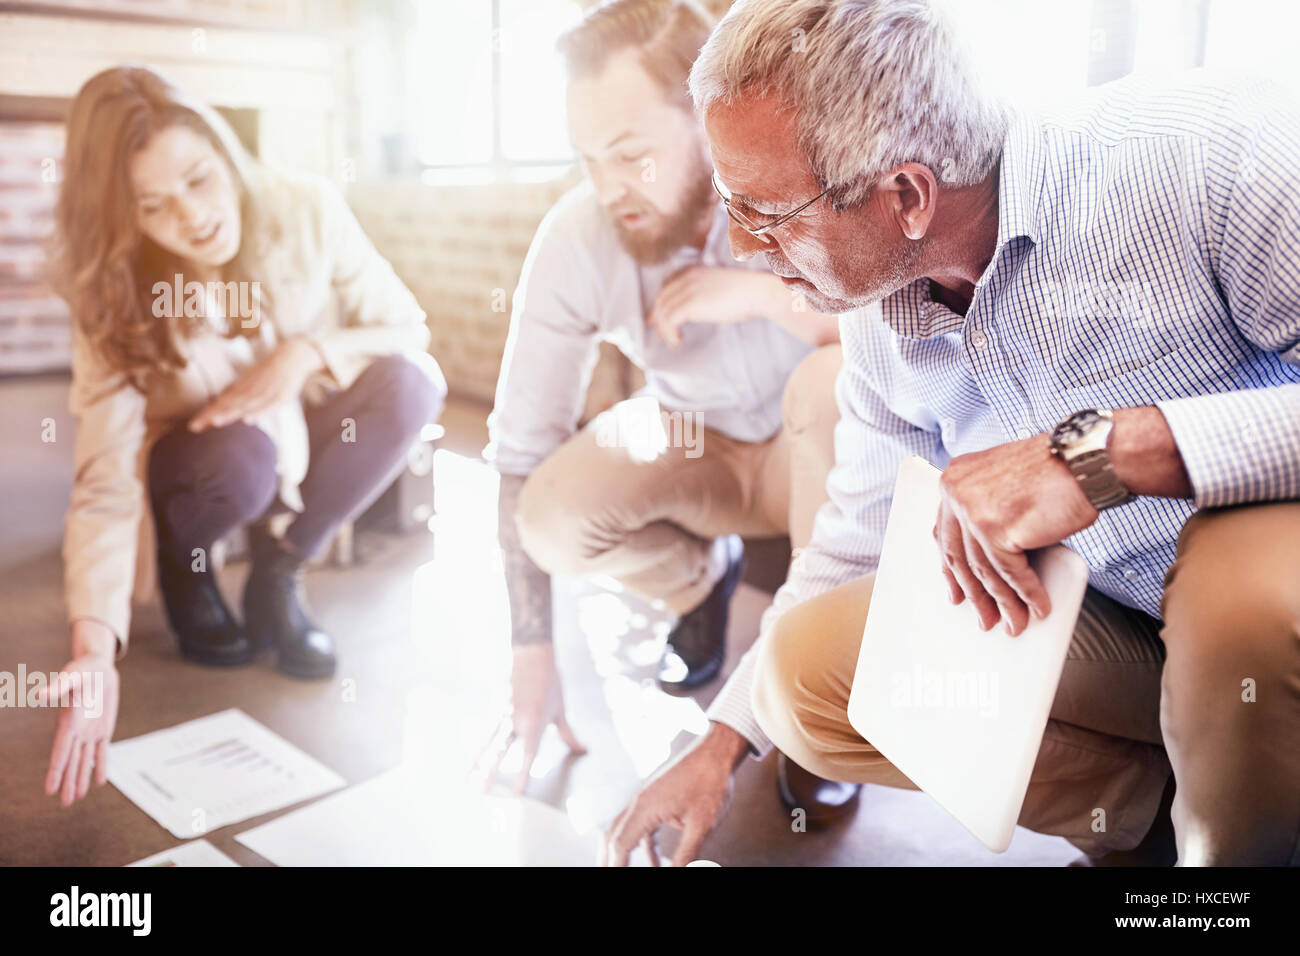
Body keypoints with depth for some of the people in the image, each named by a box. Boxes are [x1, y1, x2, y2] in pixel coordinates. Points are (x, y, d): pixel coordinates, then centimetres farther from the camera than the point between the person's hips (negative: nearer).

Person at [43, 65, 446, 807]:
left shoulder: (306, 210, -22)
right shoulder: (116, 298, -24)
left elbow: (410, 333, -13)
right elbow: (105, 484, -30)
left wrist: (309, 350, -33)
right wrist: (95, 649, -44)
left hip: (308, 437, 2)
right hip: (212, 465, -2)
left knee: (410, 385, -28)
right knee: (240, 454, -37)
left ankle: (279, 575, -9)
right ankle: (186, 571, 0)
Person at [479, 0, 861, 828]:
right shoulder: (577, 239, -21)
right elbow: (522, 454, -16)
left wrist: (763, 293, -37)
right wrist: (534, 659, -15)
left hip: (827, 454, -2)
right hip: (693, 446, 2)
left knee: (836, 380, -35)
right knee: (558, 514, -25)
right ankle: (703, 577, 12)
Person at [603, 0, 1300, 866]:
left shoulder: (1200, 151, -22)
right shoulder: (881, 328, -2)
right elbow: (856, 547, 12)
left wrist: (1110, 449, -36)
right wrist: (729, 741, 15)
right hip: (1121, 634, 5)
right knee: (809, 664, -8)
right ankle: (1155, 818, 1)